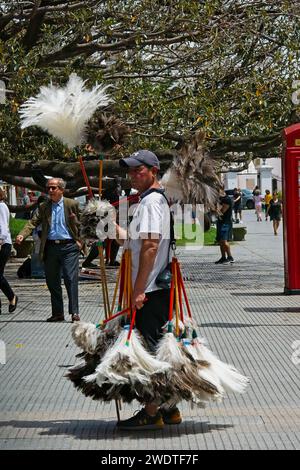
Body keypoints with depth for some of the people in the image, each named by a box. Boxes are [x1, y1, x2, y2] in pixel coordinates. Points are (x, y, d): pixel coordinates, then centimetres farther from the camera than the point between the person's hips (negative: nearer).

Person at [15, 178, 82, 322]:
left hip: (68, 247, -4)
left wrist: (79, 240, -8)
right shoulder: (44, 207, 9)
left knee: (71, 279, -10)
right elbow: (33, 222, -1)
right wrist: (22, 235, -16)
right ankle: (57, 313, 16)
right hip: (50, 248, 4)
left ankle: (74, 312, -7)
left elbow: (81, 224, 6)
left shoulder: (72, 204, 2)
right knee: (52, 282, 7)